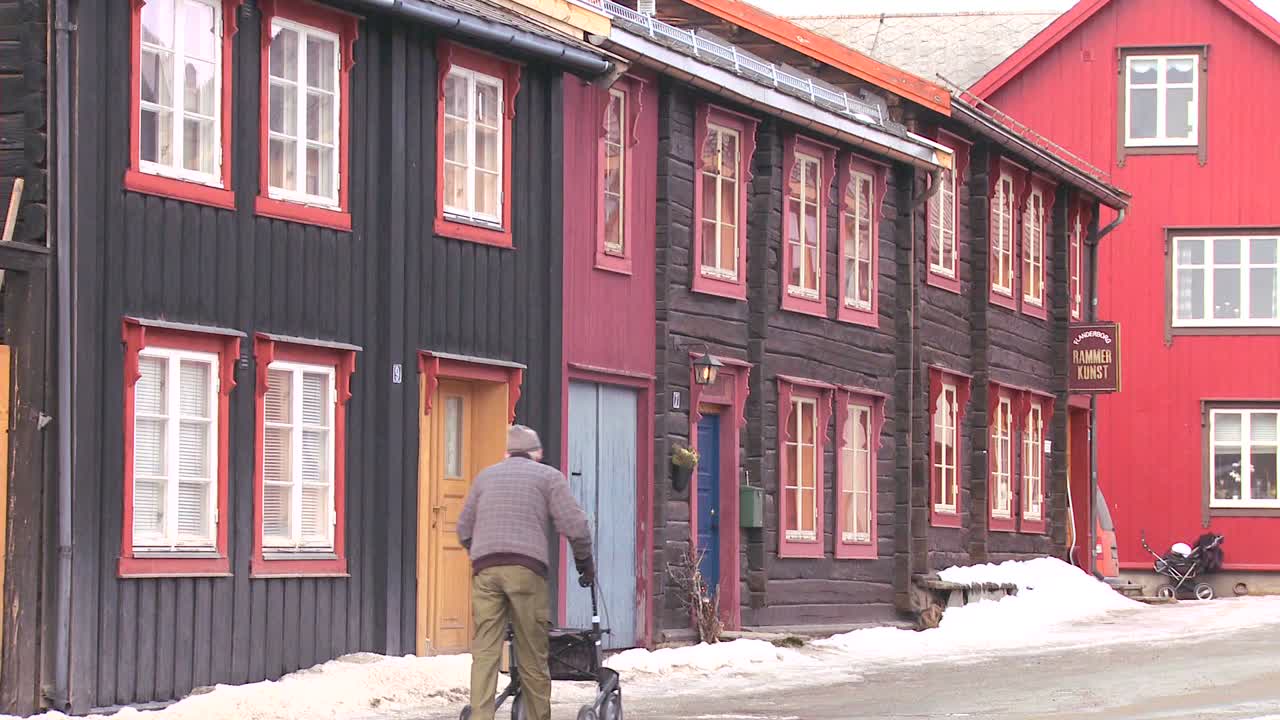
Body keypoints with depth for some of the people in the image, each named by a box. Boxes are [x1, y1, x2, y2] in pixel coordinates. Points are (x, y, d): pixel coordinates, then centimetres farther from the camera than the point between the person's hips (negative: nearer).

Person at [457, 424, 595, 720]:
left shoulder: (486, 476, 24)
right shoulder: (549, 476, 13)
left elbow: (464, 529, 25)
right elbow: (574, 526, 3)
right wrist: (585, 562, 17)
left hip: (484, 570, 3)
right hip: (527, 568, -3)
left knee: (485, 651, -3)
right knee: (533, 656, 3)